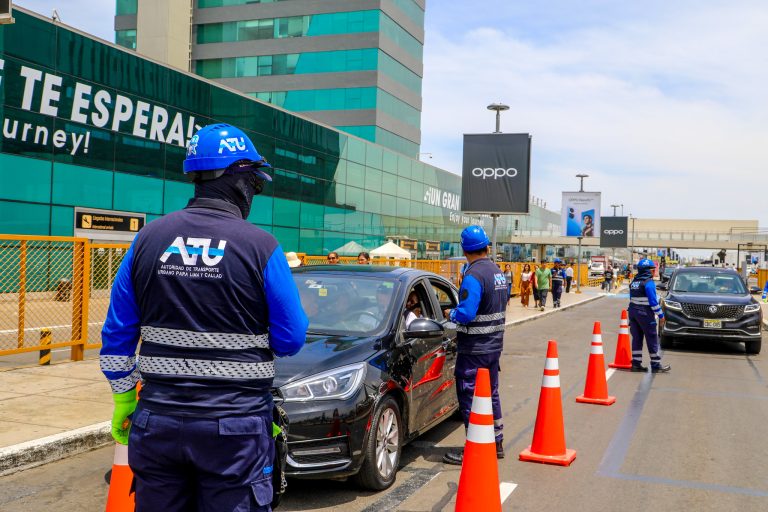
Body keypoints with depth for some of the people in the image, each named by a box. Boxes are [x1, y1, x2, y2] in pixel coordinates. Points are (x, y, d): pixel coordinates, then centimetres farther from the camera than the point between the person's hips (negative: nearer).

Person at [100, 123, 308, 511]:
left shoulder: (148, 238, 2)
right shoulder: (261, 247, -10)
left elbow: (117, 335, 6)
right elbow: (290, 340, -5)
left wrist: (123, 400, 17)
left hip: (158, 419, 4)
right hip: (234, 424, -3)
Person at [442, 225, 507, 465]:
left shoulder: (473, 276, -20)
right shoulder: (498, 272, 8)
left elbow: (466, 313, -26)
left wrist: (450, 314, -6)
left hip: (474, 349, -9)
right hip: (494, 344, 9)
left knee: (469, 398, -1)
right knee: (491, 394, 19)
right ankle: (496, 443, 29)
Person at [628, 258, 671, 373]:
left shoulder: (634, 282, 11)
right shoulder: (648, 282, -13)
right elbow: (653, 301, -15)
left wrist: (633, 310, 18)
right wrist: (660, 315, -10)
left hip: (633, 311, 8)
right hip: (645, 313, -8)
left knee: (637, 338, 11)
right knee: (652, 339, -1)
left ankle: (636, 363, 11)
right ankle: (656, 365, 2)